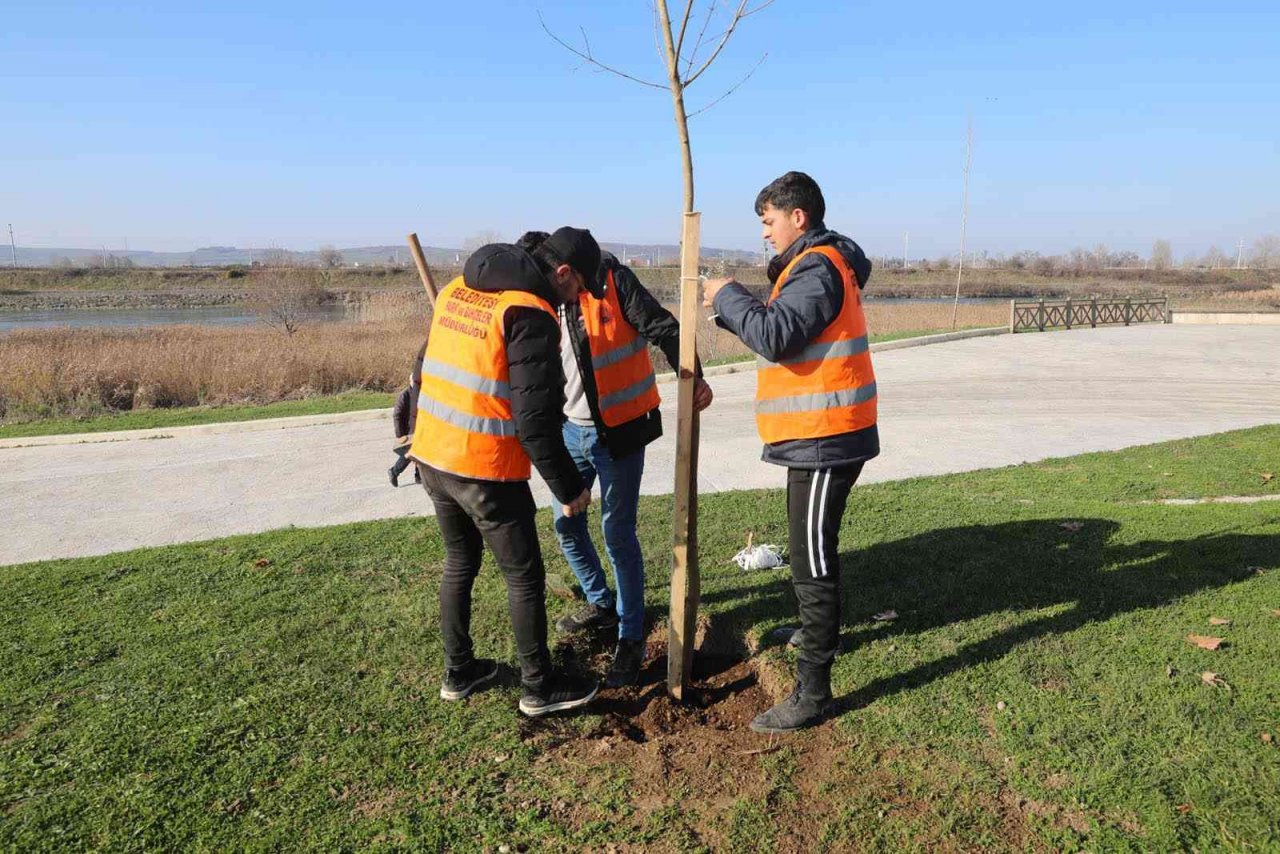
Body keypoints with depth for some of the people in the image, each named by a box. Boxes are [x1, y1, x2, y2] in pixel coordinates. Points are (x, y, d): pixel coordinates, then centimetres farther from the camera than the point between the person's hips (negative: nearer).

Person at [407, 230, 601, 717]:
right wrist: (568, 488, -10)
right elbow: (535, 421, -20)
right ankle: (539, 688, 22)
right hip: (485, 471, -8)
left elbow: (426, 368, 16)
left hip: (431, 457, 8)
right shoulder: (531, 316, -17)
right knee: (524, 576, 8)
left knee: (460, 563, 22)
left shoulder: (457, 289, 8)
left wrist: (415, 437, 26)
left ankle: (459, 672, 35)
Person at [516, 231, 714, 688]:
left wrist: (694, 376, -25)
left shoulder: (612, 280, -14)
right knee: (566, 523, 15)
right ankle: (601, 603, 39)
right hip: (573, 430, 7)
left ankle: (631, 639, 13)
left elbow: (664, 329, -16)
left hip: (621, 431, -6)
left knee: (618, 535, -3)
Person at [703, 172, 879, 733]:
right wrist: (728, 311, 10)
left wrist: (729, 295, -13)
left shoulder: (819, 269, -16)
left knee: (812, 562, -6)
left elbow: (775, 336, -28)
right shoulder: (815, 265, 17)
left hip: (824, 440, -11)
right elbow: (782, 331, 19)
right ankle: (818, 631, 47)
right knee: (812, 554, 26)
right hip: (817, 436, 11)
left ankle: (812, 694, 1)